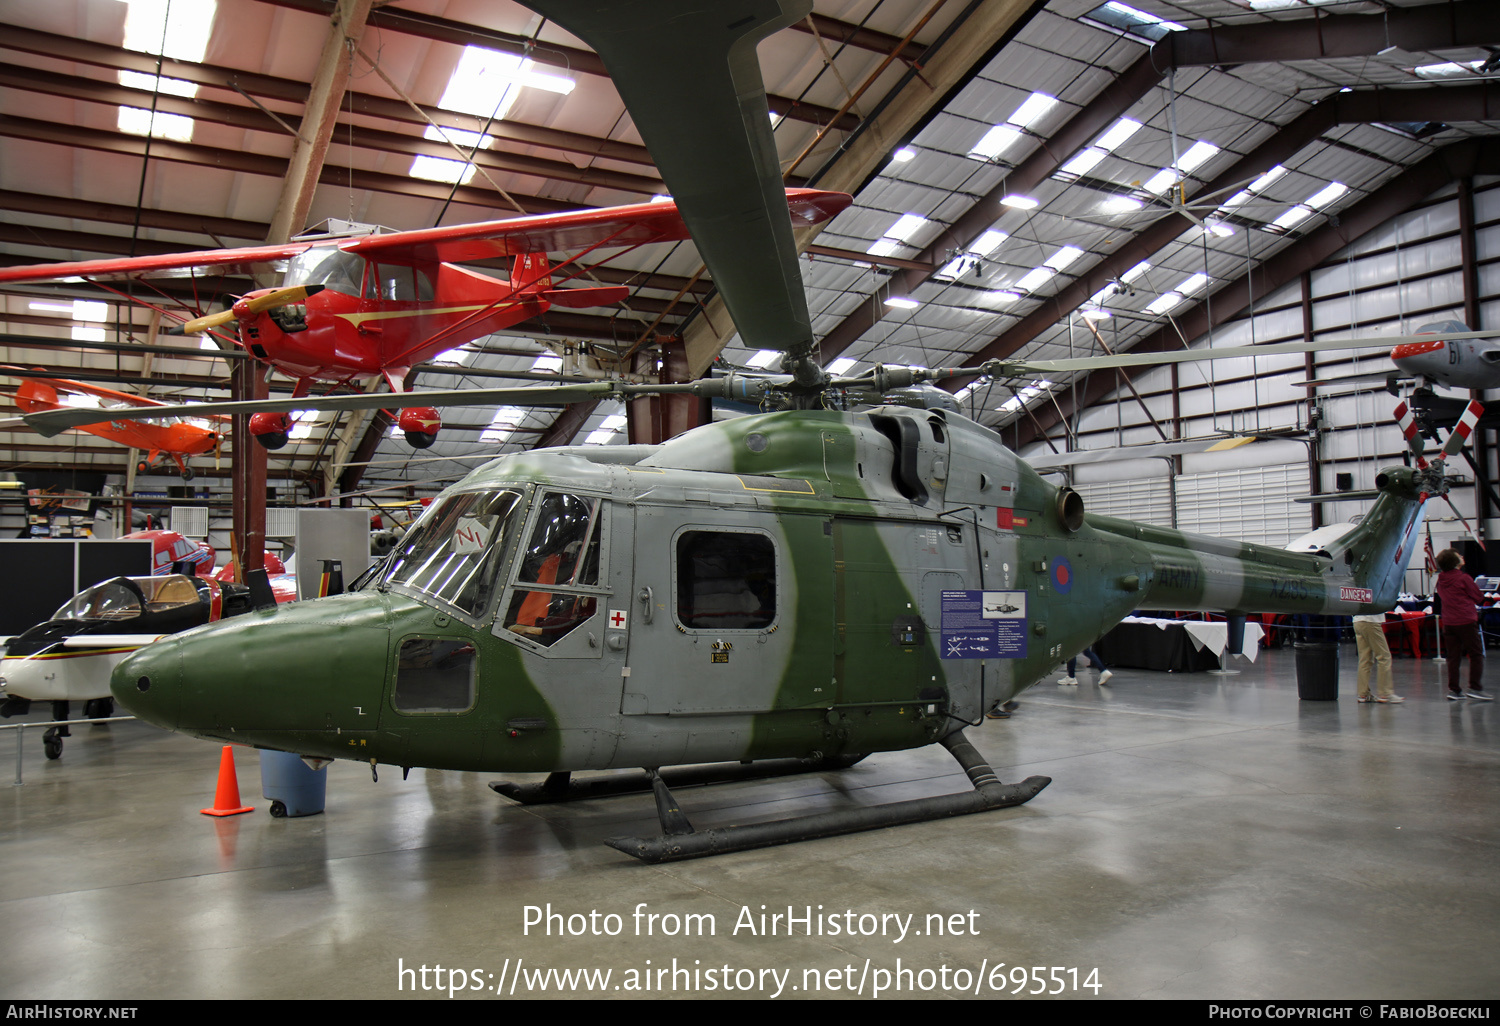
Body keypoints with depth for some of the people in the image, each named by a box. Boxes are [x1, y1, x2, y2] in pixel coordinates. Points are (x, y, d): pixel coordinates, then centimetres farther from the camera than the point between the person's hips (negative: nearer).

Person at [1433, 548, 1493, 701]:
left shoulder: (1440, 580, 6)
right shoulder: (1464, 578, -10)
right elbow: (1478, 597, -2)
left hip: (1448, 623, 5)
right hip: (1466, 621, -5)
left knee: (1453, 657, 8)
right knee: (1476, 655, 4)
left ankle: (1453, 689, 7)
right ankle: (1474, 687, -1)